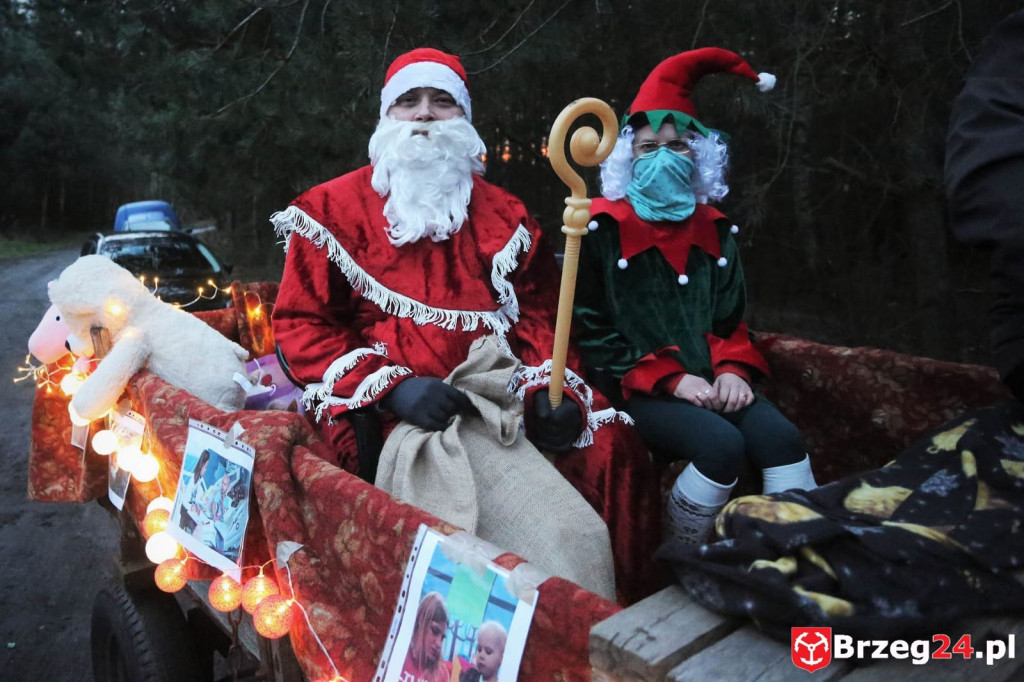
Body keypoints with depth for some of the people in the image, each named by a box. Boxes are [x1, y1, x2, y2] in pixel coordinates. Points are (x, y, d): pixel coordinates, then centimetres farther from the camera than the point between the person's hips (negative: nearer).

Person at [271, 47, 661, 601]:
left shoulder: (502, 215, 17)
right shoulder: (336, 209, 8)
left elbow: (538, 312, 12)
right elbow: (302, 323, 2)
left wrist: (549, 389, -9)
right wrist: (391, 388, -14)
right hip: (382, 409, -3)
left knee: (609, 447, -17)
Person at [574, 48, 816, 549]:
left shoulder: (713, 230, 14)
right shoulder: (603, 229, -2)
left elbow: (731, 319, 17)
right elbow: (591, 330, -5)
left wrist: (732, 369, -6)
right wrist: (669, 377, -13)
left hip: (707, 380, 5)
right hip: (639, 388, -4)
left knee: (781, 436, -22)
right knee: (721, 443, -28)